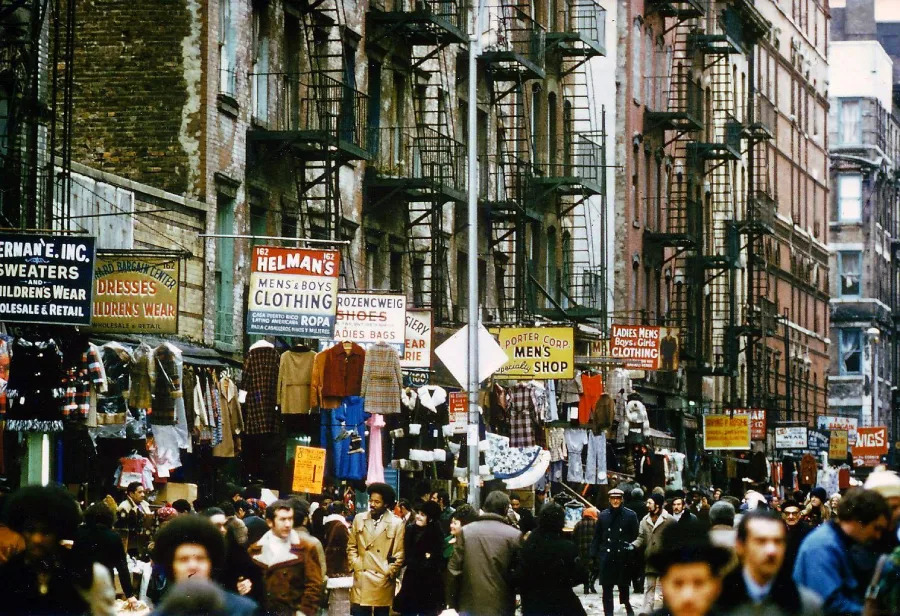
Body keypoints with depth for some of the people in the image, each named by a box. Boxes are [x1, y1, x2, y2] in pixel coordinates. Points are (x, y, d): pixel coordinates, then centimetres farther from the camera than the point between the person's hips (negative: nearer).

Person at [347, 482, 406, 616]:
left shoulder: (396, 524, -3)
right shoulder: (359, 519, 7)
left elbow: (399, 555, -1)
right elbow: (351, 546, 12)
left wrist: (389, 573, -5)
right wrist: (356, 565, 1)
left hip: (383, 582, -2)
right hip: (361, 580, 2)